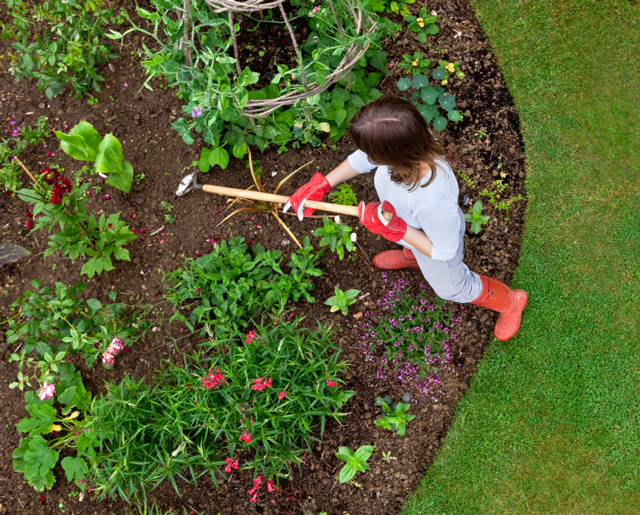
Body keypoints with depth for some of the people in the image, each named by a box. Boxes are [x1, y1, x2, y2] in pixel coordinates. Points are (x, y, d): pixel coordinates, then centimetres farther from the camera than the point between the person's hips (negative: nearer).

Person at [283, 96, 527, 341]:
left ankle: (509, 302, 56)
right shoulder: (405, 138, -37)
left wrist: (393, 228, -37)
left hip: (435, 246, -4)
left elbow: (442, 250, -31)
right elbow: (364, 157, -13)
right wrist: (320, 185, -12)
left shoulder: (434, 202, -53)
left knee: (452, 287, 28)